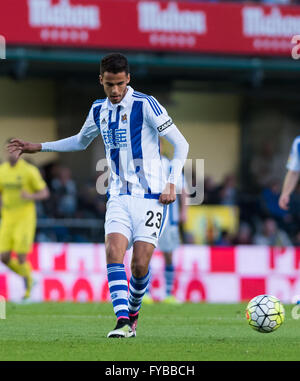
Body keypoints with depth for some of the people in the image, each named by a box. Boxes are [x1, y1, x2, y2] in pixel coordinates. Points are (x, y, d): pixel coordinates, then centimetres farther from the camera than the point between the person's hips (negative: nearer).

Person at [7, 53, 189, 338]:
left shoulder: (145, 105, -9)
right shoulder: (99, 110, 10)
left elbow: (180, 144, -6)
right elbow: (81, 141, 31)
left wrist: (171, 183, -15)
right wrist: (37, 147, 28)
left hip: (150, 197, -4)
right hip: (119, 197, 4)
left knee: (140, 265, -10)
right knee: (113, 252, -19)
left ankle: (132, 313, 19)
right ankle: (123, 322, -25)